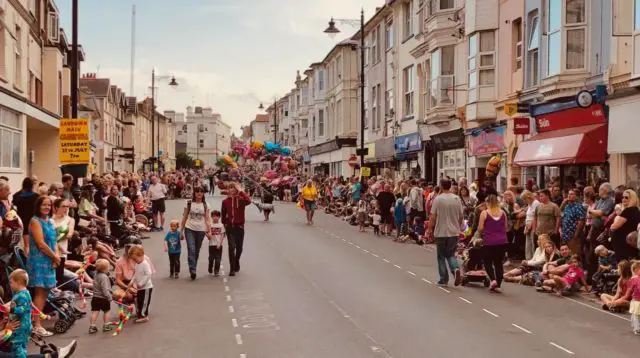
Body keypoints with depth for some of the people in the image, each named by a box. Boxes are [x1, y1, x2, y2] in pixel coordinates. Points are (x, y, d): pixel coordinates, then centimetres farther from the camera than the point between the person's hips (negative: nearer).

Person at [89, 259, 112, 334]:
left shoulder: (96, 275, 7)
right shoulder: (104, 277, -22)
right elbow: (105, 289, -25)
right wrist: (109, 297, -18)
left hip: (95, 297, 7)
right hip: (103, 298, -7)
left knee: (95, 312, 6)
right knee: (106, 311, 11)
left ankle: (92, 327, 5)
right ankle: (106, 326, 19)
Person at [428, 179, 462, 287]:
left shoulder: (438, 199, -10)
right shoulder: (457, 199, 1)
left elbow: (433, 217, -10)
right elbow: (461, 216, 7)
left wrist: (430, 229, 1)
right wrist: (459, 228, 22)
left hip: (441, 232, -3)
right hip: (454, 232, 3)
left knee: (441, 256, 9)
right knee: (451, 254, 16)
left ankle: (444, 279, 12)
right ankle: (455, 269, -12)